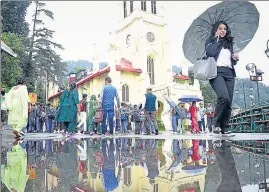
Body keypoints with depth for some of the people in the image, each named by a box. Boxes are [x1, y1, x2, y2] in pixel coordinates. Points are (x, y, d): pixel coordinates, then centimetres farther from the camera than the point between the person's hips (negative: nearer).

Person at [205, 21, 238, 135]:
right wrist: (217, 39, 0)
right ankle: (216, 123, -11)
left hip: (229, 74, 6)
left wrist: (235, 59, 8)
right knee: (224, 97, -27)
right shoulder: (210, 41, 12)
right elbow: (210, 53, -11)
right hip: (217, 72, -6)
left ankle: (225, 128, 5)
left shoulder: (229, 43, 26)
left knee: (229, 103, -3)